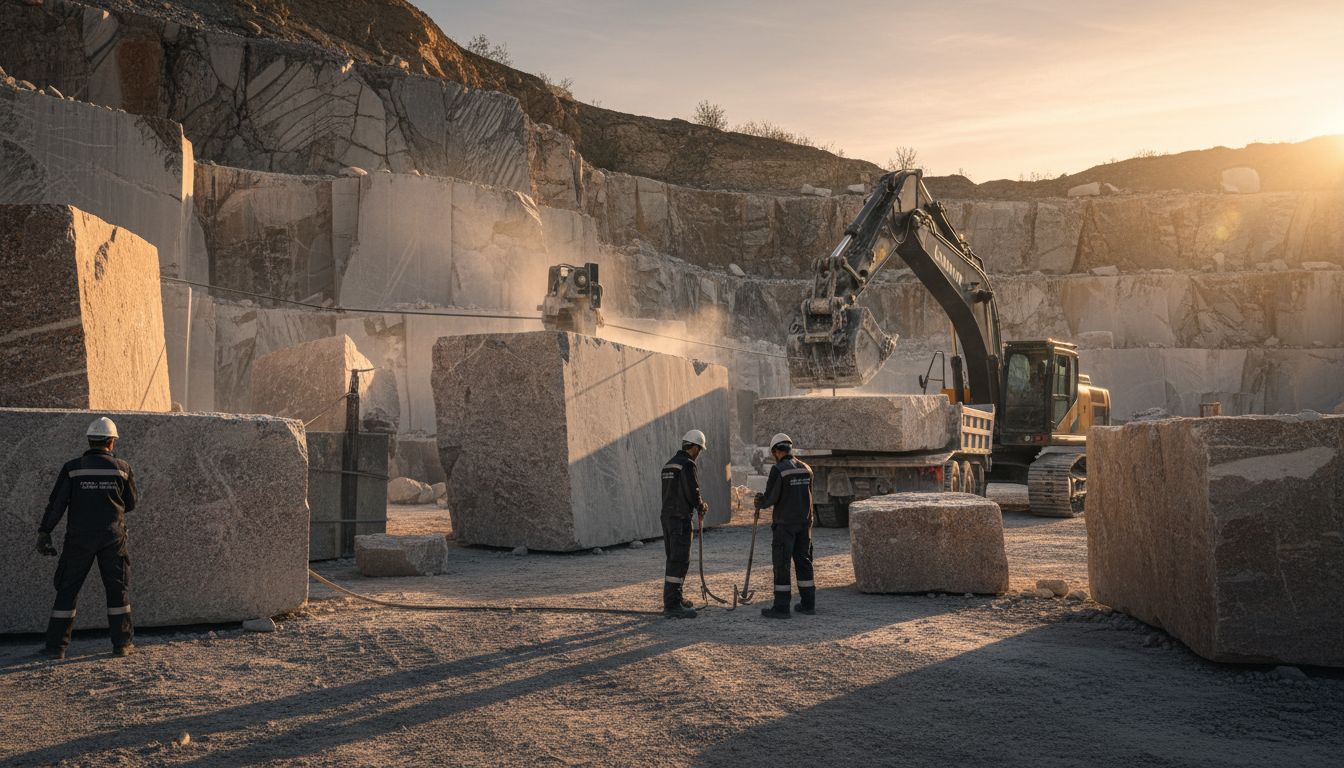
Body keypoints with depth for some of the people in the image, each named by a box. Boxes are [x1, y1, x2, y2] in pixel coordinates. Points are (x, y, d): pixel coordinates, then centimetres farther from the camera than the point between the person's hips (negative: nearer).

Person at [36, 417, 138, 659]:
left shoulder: (73, 468, -3)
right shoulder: (122, 467, -1)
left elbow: (56, 503, -5)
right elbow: (130, 504, 8)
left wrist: (44, 533, 1)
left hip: (79, 538, 0)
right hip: (113, 538, 0)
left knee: (67, 589, 7)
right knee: (118, 589, 10)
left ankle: (56, 645, 6)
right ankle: (122, 643, 10)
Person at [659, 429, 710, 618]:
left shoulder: (669, 464, 16)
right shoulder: (688, 465, -13)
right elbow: (693, 493, -18)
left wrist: (698, 504, 20)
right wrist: (702, 507, 2)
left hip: (667, 516, 9)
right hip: (680, 519, -9)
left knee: (673, 559, 18)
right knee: (680, 561, -8)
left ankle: (674, 598, 26)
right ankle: (672, 605, -9)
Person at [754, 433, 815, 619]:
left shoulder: (778, 470, -13)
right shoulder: (806, 469, 7)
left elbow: (771, 497, -13)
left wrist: (760, 503, 9)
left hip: (785, 524, -6)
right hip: (804, 522, 6)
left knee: (782, 564, -1)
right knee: (803, 561, 13)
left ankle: (781, 607, -1)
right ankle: (808, 604, 16)